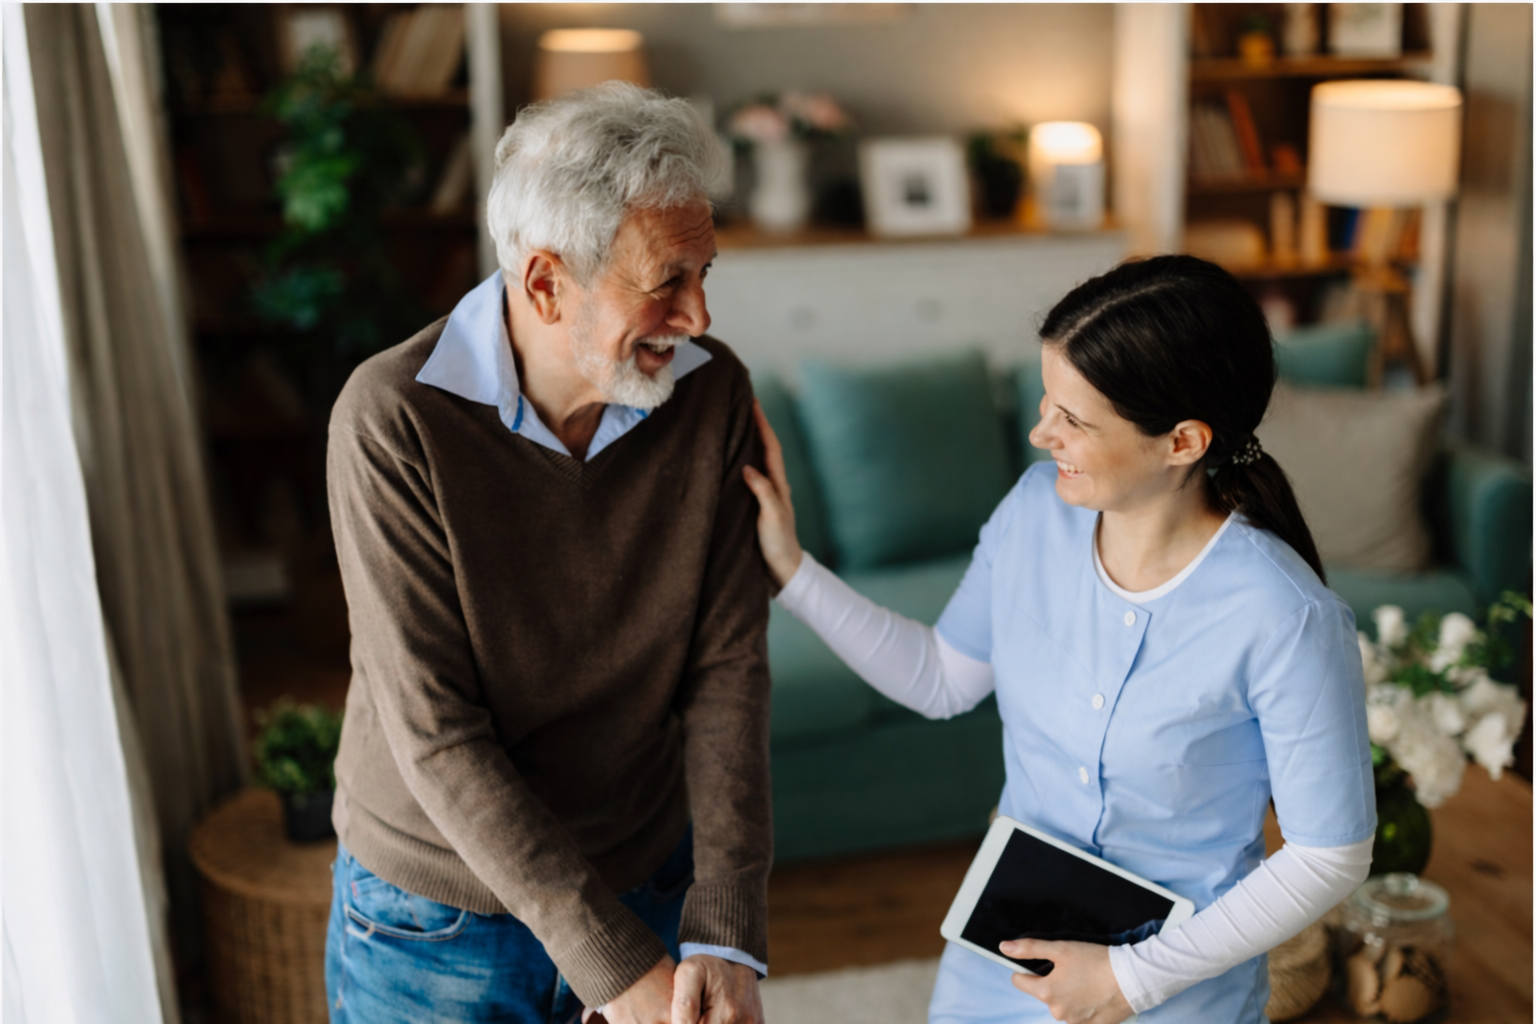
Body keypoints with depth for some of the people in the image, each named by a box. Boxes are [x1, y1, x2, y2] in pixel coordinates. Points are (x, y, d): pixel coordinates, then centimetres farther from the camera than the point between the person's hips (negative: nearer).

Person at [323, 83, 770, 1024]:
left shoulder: (713, 392, -11)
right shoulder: (394, 418, -23)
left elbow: (728, 671, -11)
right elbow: (436, 737, -23)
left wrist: (727, 934, -19)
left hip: (649, 875, 3)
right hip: (437, 913, -3)